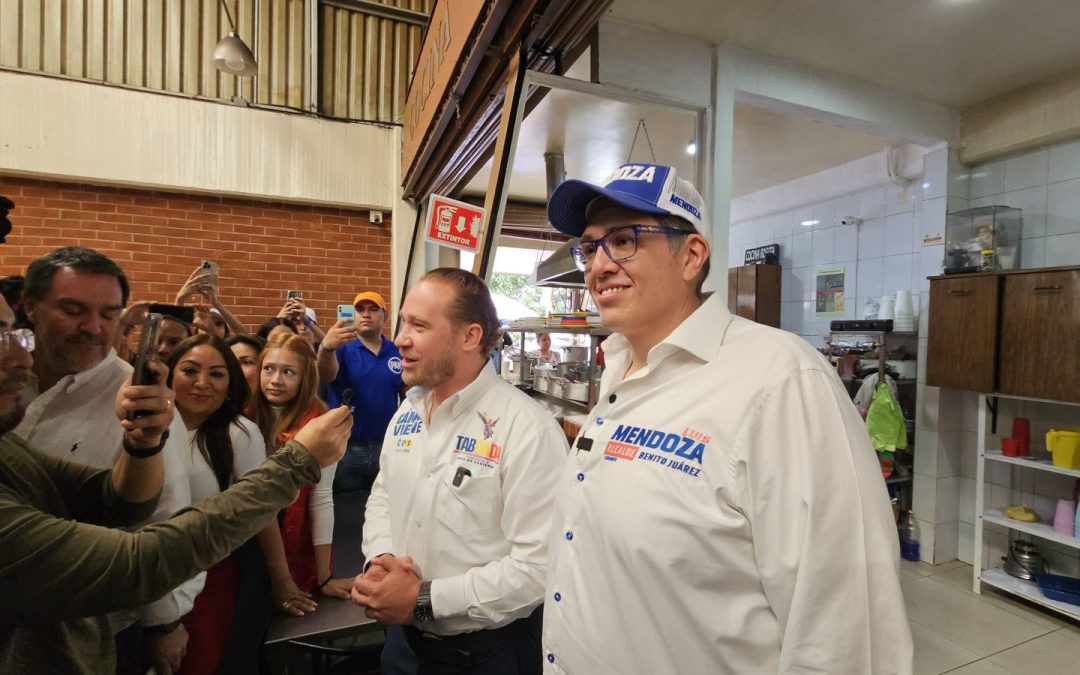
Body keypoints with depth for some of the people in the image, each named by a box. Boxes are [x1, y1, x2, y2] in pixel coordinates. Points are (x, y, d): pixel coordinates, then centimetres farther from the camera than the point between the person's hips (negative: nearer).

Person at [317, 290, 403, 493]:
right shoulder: (342, 347, -5)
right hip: (345, 448, -1)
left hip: (386, 446, 2)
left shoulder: (398, 353, 0)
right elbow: (326, 376, -25)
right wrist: (326, 347, -46)